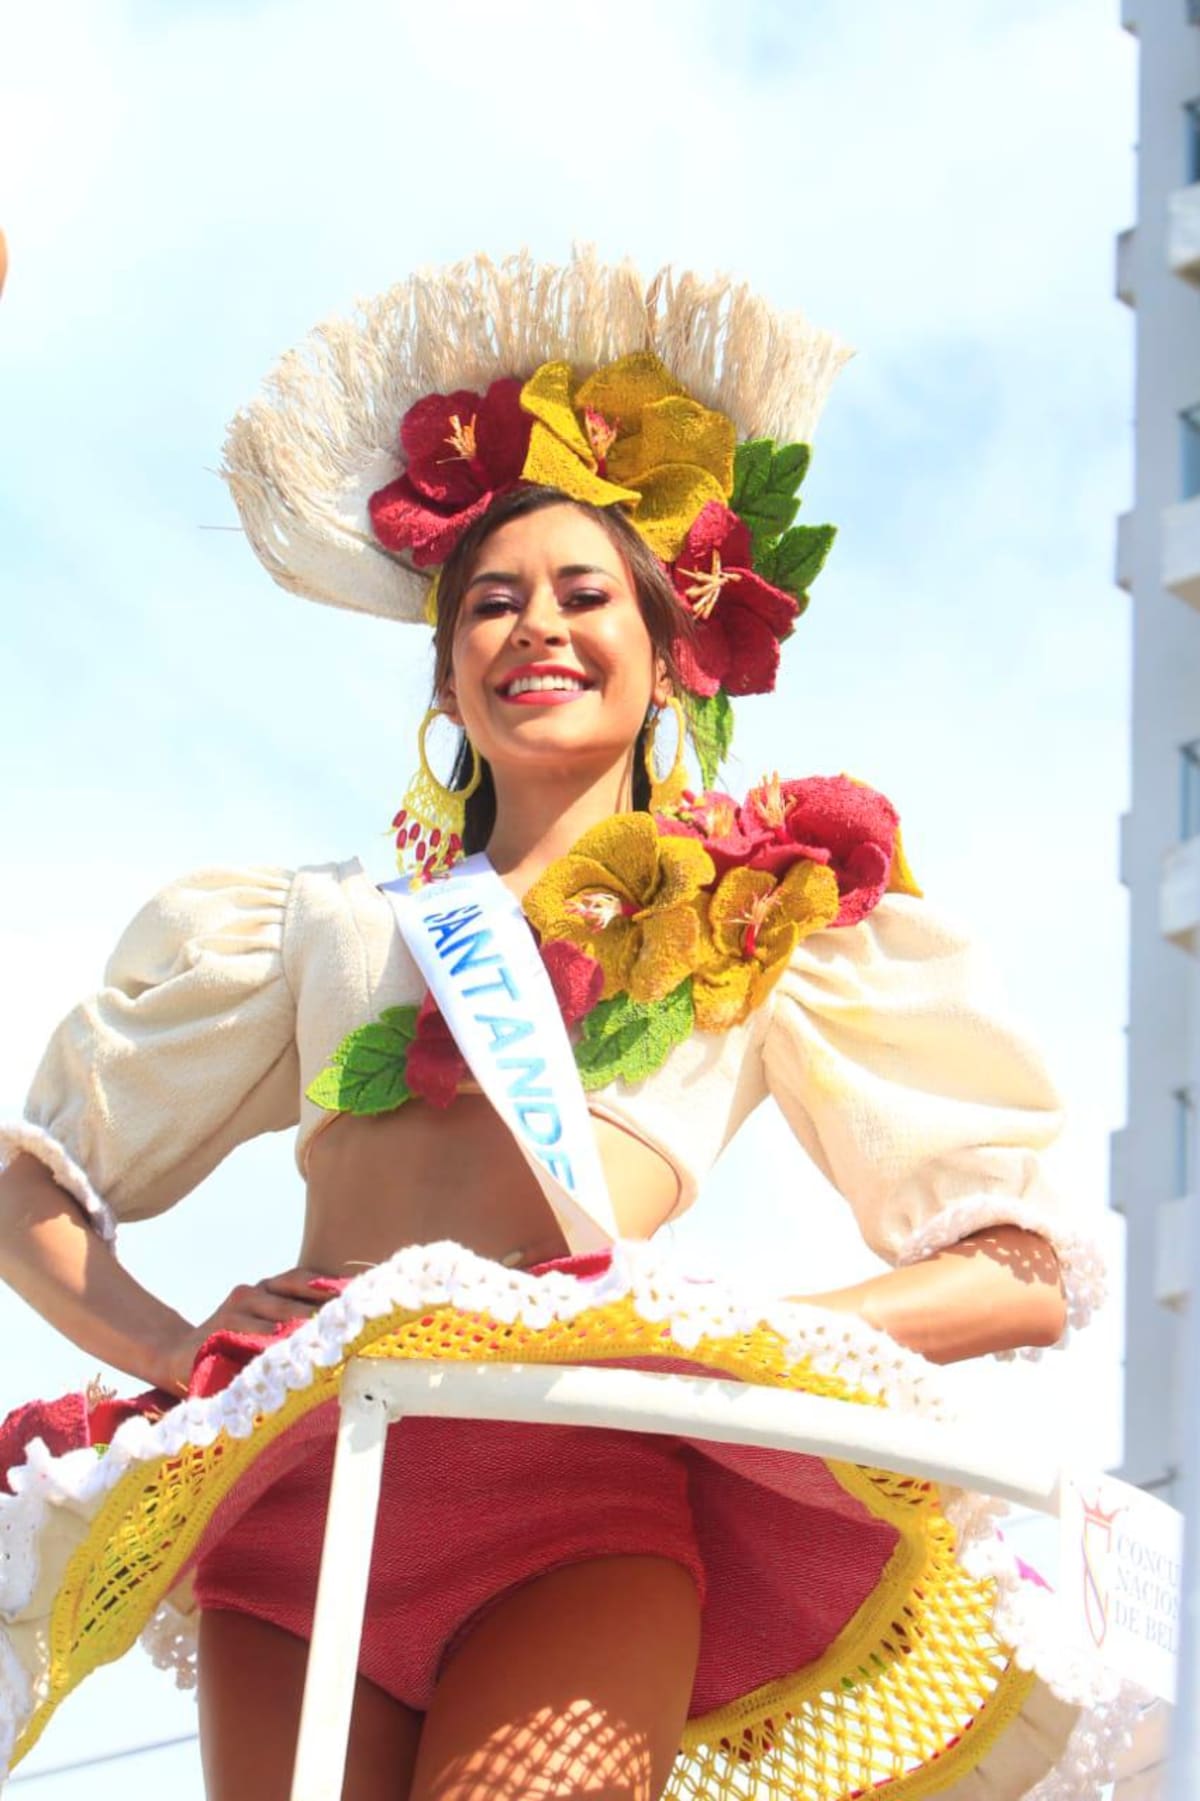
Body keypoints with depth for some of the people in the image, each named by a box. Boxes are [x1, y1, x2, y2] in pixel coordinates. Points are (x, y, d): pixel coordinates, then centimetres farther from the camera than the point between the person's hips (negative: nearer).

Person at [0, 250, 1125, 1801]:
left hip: (584, 1481, -2)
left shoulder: (775, 919, 19)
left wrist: (723, 1330, -5)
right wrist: (178, 1357, 3)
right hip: (298, 1475, 3)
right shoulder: (323, 927, 25)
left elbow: (1030, 1271, 11)